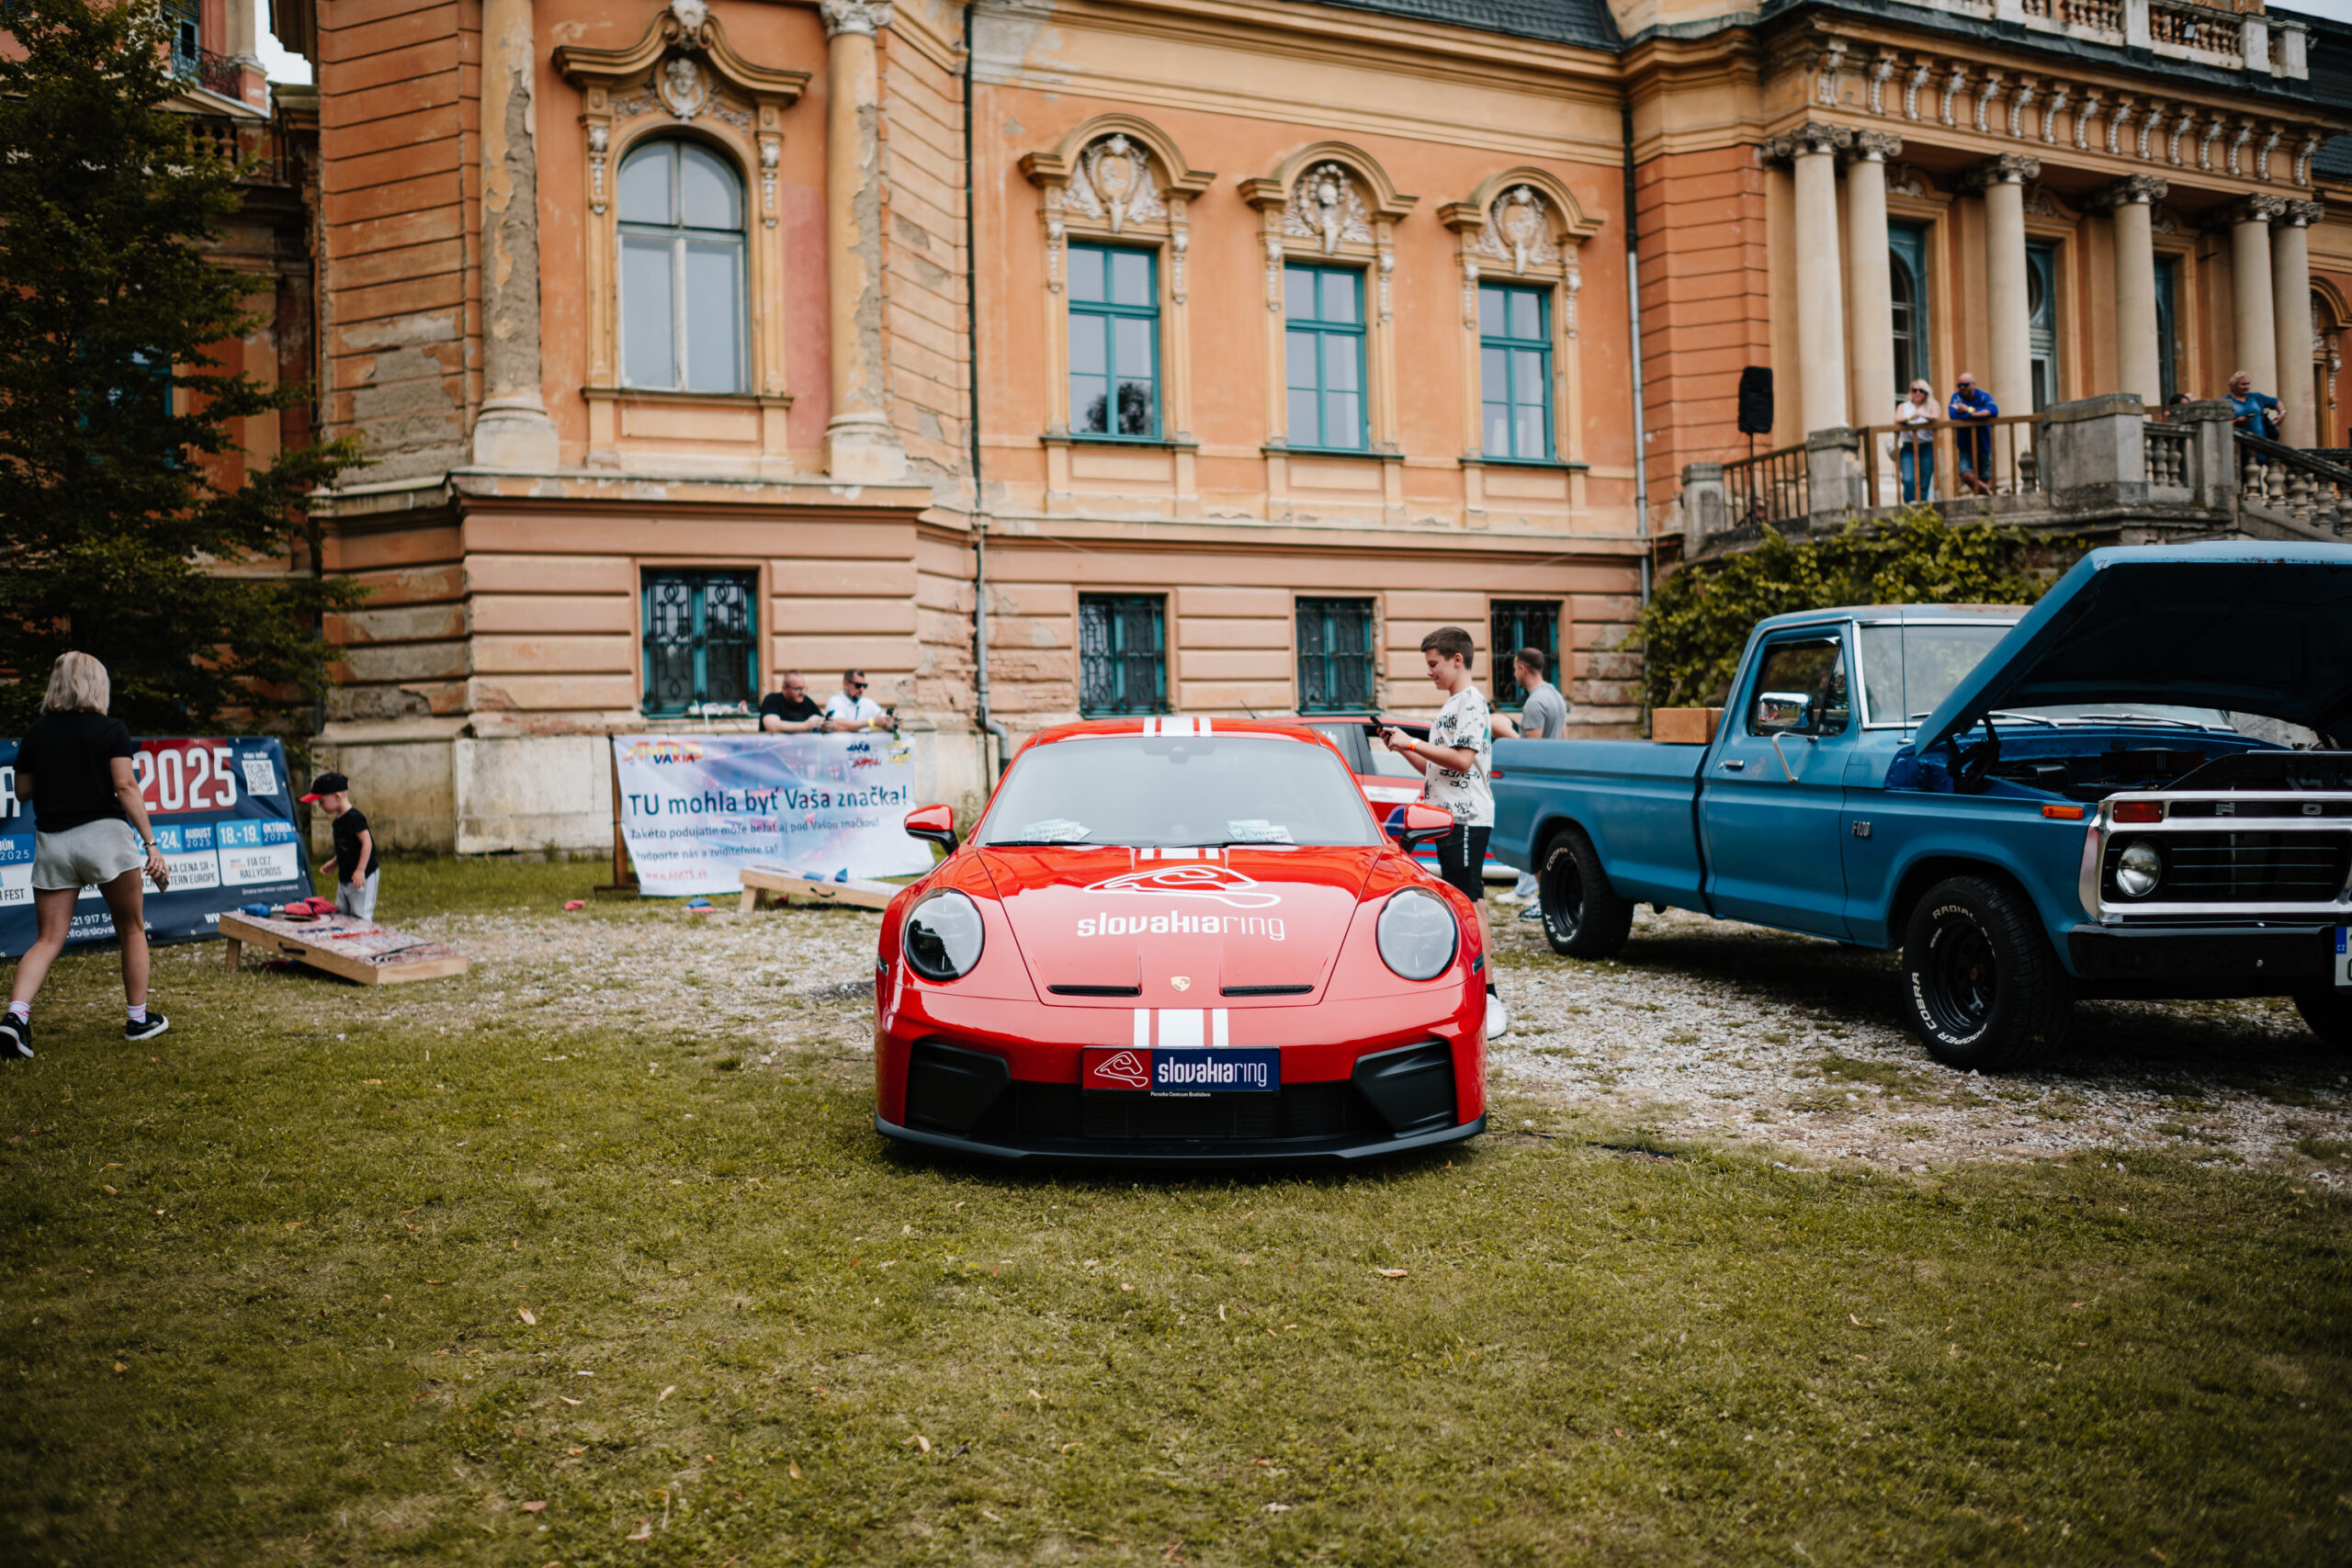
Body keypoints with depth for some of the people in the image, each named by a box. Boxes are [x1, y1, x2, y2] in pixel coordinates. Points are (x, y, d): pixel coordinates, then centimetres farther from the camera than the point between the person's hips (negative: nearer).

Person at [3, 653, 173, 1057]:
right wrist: (150, 843, -12)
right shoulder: (111, 730, -3)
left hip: (51, 843, 3)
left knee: (47, 940, 5)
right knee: (132, 930, 11)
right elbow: (126, 786, -11)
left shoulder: (35, 734, 8)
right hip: (103, 834, -3)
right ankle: (139, 1019, 17)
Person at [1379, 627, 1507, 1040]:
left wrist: (1413, 743, -15)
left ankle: (1490, 1001, -14)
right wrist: (1402, 747, 12)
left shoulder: (1471, 702, -8)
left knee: (1470, 905, -13)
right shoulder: (1450, 706, 22)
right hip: (1449, 818, 10)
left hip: (1468, 819, -10)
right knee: (1464, 905, 12)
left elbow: (1462, 760, -20)